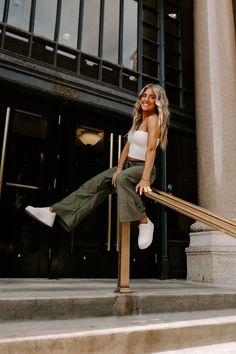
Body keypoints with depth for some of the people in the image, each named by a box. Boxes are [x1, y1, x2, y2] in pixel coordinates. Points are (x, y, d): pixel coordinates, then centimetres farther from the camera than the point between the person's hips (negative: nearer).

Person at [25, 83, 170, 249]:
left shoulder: (154, 119, -11)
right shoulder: (138, 119, 15)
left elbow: (151, 149, -23)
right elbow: (127, 146, 9)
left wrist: (145, 179, -32)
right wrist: (118, 168, -3)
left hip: (144, 168, -8)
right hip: (128, 165, 8)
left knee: (122, 179, -40)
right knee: (94, 184, -5)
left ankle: (144, 222, -34)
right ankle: (53, 212, -6)